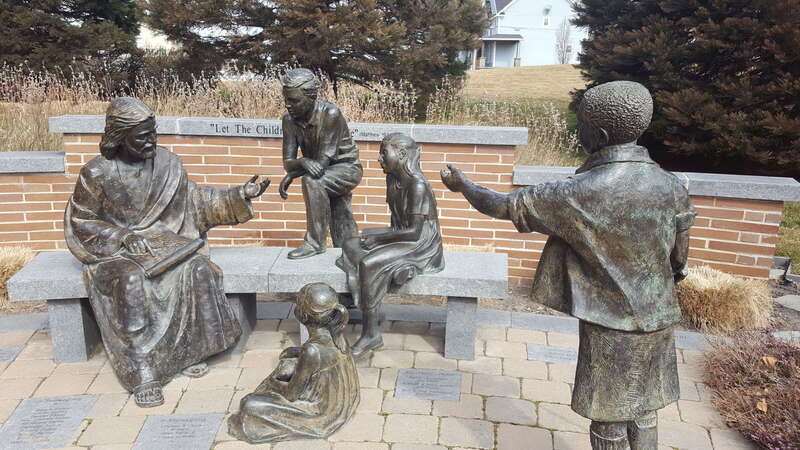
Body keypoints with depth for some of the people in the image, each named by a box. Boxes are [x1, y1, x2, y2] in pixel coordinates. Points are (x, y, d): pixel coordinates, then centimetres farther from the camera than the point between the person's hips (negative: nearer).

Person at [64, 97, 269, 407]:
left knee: (199, 269, -26)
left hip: (164, 242, 3)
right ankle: (142, 375, -27)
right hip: (115, 250, -3)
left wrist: (239, 196, -3)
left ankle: (190, 351, -11)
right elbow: (82, 222, -1)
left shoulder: (167, 164, 0)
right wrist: (123, 237, -17)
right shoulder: (97, 173, -8)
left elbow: (194, 203, 7)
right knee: (132, 282, -35)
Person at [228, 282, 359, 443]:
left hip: (322, 415, -8)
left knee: (249, 404, -6)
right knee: (288, 358, 21)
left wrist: (273, 381, 0)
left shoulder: (312, 351, -33)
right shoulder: (335, 332, -11)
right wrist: (294, 351, 7)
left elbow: (291, 394, -19)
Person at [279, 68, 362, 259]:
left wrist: (291, 175, -28)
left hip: (347, 167, -6)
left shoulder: (330, 114, -28)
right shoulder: (289, 120, -11)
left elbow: (323, 160, -30)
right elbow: (288, 162, -12)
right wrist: (302, 162, -35)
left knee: (312, 181, -33)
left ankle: (316, 242, -24)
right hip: (325, 174, 6)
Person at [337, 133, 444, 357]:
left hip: (422, 245, -10)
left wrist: (380, 237, -18)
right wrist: (378, 235, 0)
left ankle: (371, 334, -14)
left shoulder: (417, 185, -23)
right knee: (350, 245, 2)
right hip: (402, 238, 10)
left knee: (370, 263, -27)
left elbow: (415, 232, -25)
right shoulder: (392, 179, 5)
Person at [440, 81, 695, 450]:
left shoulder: (579, 193, -21)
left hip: (610, 323, -5)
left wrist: (463, 185, 7)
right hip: (658, 319, 5)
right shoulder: (670, 186, -6)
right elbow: (678, 258, 6)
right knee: (643, 408, 21)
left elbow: (507, 207, -10)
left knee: (608, 418, 12)